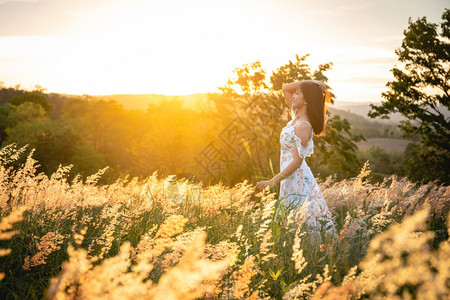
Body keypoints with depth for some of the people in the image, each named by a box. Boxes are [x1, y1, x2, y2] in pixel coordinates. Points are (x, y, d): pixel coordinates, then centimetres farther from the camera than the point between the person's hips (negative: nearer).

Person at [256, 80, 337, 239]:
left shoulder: (303, 127, -20)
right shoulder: (296, 116, 5)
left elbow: (297, 161, -21)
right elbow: (285, 88, 17)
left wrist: (272, 181, -19)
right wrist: (312, 82, 4)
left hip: (296, 179, -9)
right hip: (291, 178, 9)